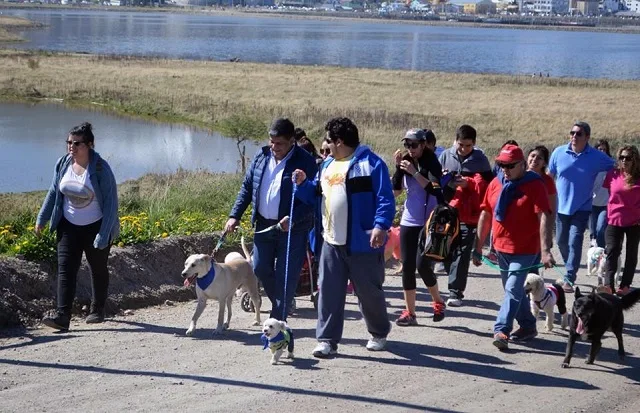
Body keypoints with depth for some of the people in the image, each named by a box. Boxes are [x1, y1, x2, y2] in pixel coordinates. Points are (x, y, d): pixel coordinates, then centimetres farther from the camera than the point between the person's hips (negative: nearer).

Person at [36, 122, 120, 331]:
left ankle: (97, 311, 31)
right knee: (65, 268, -8)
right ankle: (63, 316, -15)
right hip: (69, 226, 4)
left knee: (98, 269, 12)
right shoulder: (62, 164, -4)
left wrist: (103, 235, -22)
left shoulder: (100, 168, -19)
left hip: (95, 227, -4)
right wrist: (41, 219, 10)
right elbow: (53, 192, 10)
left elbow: (111, 202, -18)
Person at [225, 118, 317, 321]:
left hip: (292, 229, -6)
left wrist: (292, 219, -28)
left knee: (286, 277, -2)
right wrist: (235, 215, 5)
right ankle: (280, 307, 32)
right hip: (263, 225, 6)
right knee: (261, 268, 12)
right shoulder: (261, 157, 6)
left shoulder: (305, 162, -12)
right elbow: (247, 188, 13)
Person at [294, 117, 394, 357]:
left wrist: (381, 225, -29)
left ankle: (379, 334, 29)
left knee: (369, 292, 8)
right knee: (329, 292, 2)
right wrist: (303, 183, 6)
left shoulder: (370, 163, -11)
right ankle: (327, 339, 7)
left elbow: (385, 199, -16)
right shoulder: (328, 165, 13)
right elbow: (316, 192, 26)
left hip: (363, 243, -6)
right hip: (332, 241, 6)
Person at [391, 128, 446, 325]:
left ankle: (438, 302, 13)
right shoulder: (406, 162, 5)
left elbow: (434, 189, -19)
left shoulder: (432, 164, -6)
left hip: (428, 222, -5)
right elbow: (395, 191, 1)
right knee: (407, 265, 2)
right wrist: (398, 167, -8)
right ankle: (410, 312, 8)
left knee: (422, 264, -12)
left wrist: (414, 172, -21)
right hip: (408, 220, 5)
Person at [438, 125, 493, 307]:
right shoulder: (445, 156, 7)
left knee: (461, 254, -6)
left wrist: (467, 183, -18)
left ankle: (455, 292, -6)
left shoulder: (480, 160, 1)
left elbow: (487, 185, -4)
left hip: (468, 215, -3)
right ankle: (455, 286, 23)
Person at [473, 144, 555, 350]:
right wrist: (478, 247, 9)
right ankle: (528, 326, 32)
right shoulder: (496, 184, 3)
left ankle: (501, 331, -14)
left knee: (513, 290, -12)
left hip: (525, 250, -6)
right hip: (501, 248, 7)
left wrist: (545, 250, -30)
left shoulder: (534, 185, -13)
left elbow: (544, 217, -21)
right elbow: (485, 215, 9)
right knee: (514, 289, 17)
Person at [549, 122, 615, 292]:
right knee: (561, 241, 14)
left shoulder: (597, 157, -9)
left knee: (574, 242, -12)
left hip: (581, 208, -3)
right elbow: (549, 177, 8)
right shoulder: (559, 152, -4)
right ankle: (571, 270, 38)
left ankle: (569, 279, -10)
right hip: (561, 206, 3)